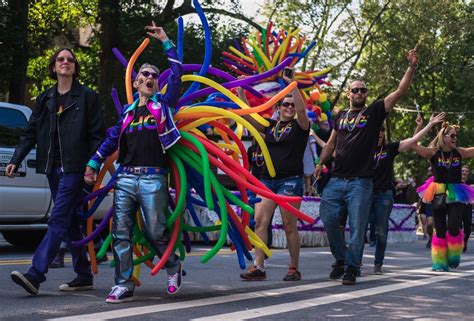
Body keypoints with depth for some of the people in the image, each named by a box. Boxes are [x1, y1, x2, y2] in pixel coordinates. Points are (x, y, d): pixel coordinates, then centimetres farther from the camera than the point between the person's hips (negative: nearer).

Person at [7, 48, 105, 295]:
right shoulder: (45, 99, 15)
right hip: (53, 168, 6)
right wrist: (15, 160, 1)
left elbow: (97, 135, -3)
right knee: (70, 223, 11)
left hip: (74, 169, -6)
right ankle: (84, 276, 19)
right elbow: (31, 133, 12)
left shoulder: (87, 97, 1)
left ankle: (35, 275, -21)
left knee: (58, 221, -13)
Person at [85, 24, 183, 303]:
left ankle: (174, 267, 24)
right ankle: (124, 285, 0)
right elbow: (112, 139, 19)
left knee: (156, 233, -2)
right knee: (121, 232, -3)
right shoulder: (129, 111, 18)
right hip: (125, 178, 4)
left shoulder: (164, 104, 9)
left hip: (153, 179, -4)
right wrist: (94, 163, 11)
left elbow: (177, 73, 2)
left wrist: (166, 42, 5)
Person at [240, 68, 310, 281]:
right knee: (259, 222, -6)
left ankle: (294, 269, 6)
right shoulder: (270, 126, 15)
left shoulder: (299, 126, 3)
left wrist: (292, 84, -21)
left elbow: (301, 109, -17)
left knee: (289, 225, -3)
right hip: (267, 179, 4)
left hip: (290, 180, -4)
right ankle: (258, 268, -8)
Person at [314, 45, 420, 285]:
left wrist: (412, 67, -11)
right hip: (336, 180, 3)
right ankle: (341, 259, 18)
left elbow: (400, 91, -2)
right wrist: (320, 163, 11)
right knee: (329, 221, -2)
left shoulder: (374, 112, 5)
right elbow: (331, 143, 24)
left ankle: (351, 268, 7)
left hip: (360, 182, -3)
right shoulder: (341, 117, 16)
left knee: (357, 227, -3)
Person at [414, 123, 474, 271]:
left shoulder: (460, 152, 4)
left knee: (454, 226, -15)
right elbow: (413, 145, -15)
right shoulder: (433, 152, -4)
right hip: (438, 194, -1)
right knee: (440, 230, 3)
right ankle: (440, 263, 16)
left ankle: (453, 257, 11)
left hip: (455, 195, 1)